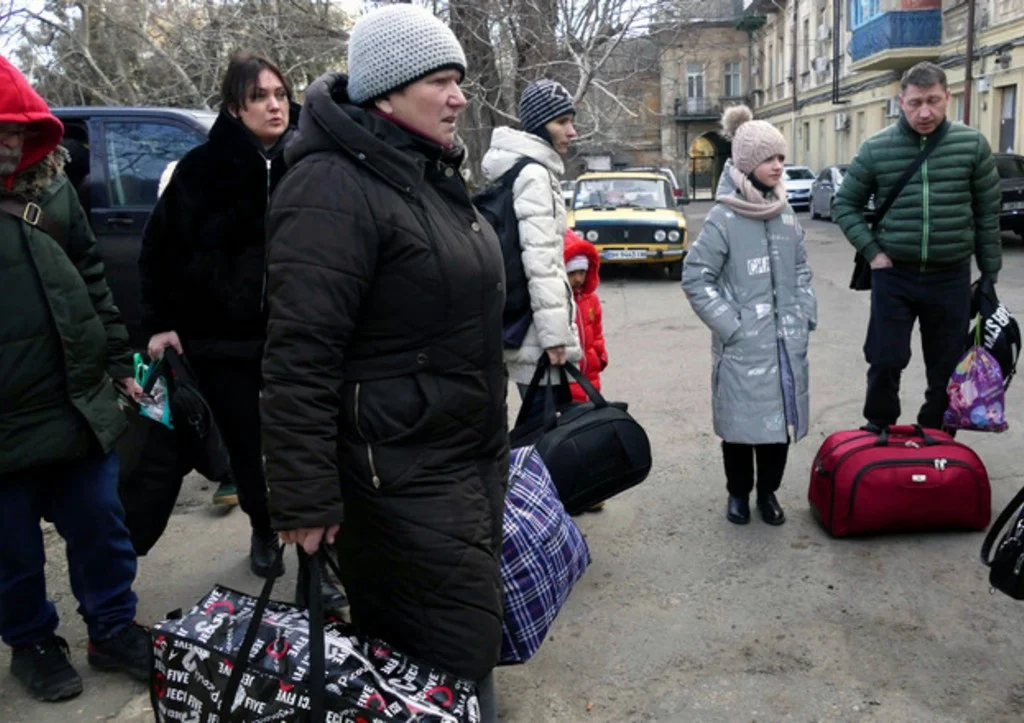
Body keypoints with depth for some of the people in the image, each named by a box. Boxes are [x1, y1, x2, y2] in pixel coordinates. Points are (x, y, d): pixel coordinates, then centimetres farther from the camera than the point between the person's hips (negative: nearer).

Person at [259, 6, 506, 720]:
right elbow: (300, 358, -22)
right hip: (403, 476, -10)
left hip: (473, 459, 10)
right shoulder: (335, 189, -19)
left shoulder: (430, 173, 14)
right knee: (459, 657, -1)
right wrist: (305, 501, -21)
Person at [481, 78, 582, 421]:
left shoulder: (525, 169, 18)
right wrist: (555, 333, -22)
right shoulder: (534, 174, -13)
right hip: (536, 334, -10)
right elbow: (539, 259, -21)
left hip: (522, 327, 10)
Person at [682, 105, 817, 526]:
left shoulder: (786, 215, 9)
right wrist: (729, 324, -12)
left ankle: (768, 492, 28)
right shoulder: (723, 218, -10)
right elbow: (695, 277, -11)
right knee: (741, 418, 5)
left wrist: (806, 314, 8)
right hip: (743, 344, -5)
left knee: (782, 416, 11)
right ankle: (738, 493, 24)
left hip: (786, 340, 5)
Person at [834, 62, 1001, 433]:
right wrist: (872, 252, -5)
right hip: (894, 275, -1)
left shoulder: (973, 145, -2)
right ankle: (878, 431, 23)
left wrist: (990, 274, 5)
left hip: (951, 278, 1)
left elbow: (988, 214, 4)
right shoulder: (876, 149, -3)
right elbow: (846, 204, 5)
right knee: (885, 360, 1)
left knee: (947, 368, 10)